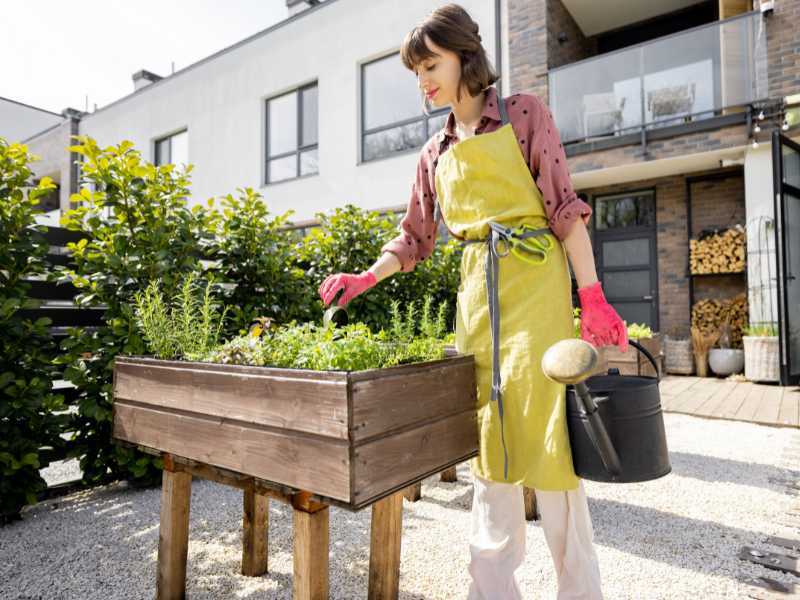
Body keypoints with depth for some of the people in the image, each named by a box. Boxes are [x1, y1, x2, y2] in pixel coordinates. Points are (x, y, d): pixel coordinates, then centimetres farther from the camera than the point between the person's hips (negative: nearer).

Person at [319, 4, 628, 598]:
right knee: (486, 437, 7)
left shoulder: (524, 113, 5)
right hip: (474, 294, 5)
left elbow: (564, 208, -2)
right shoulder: (436, 152, 17)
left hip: (533, 286, -4)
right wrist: (364, 279, 8)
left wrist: (592, 297, -9)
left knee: (545, 433, -6)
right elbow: (415, 237, 19)